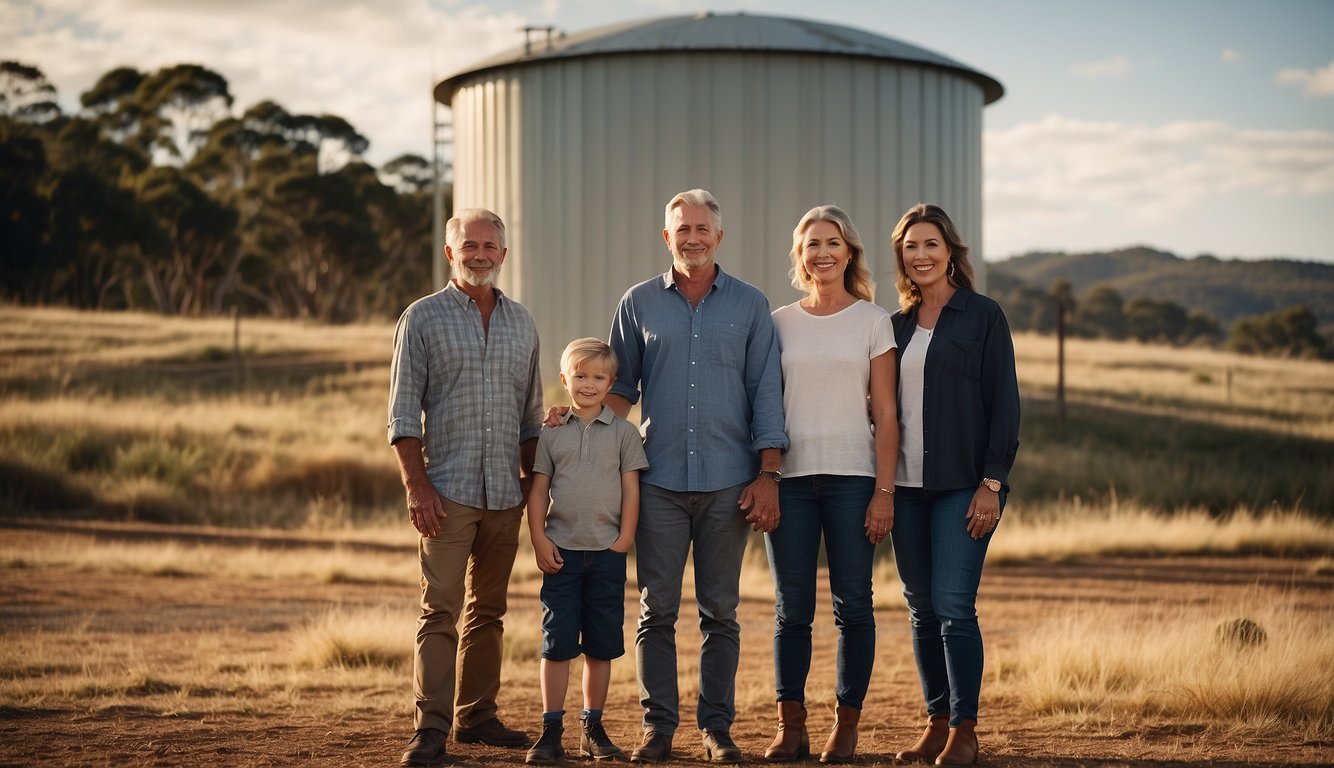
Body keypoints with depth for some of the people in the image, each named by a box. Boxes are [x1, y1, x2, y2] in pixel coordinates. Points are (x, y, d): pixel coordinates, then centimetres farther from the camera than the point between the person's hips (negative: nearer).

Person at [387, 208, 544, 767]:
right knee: (441, 609, -10)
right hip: (447, 491, -5)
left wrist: (535, 484, 11)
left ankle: (477, 716, 20)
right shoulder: (422, 318, 1)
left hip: (505, 493, 5)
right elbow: (403, 413, -4)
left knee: (488, 610, 11)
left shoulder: (521, 323, 14)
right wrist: (416, 486, -13)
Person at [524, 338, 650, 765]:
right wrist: (539, 539, -4)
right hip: (561, 552, 0)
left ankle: (593, 728, 16)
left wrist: (624, 540, -4)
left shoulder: (623, 433, 4)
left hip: (607, 553, 0)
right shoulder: (551, 434, 6)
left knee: (601, 644, 6)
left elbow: (630, 489, 3)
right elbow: (538, 490, 6)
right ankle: (551, 730, 2)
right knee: (557, 642, -1)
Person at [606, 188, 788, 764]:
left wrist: (768, 475, -3)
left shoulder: (749, 305, 6)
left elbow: (766, 393, 4)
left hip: (728, 480, 0)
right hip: (659, 480, 1)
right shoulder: (639, 304, 8)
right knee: (656, 610, 0)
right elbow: (621, 386, 12)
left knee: (720, 612, 4)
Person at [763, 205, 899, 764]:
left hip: (852, 477, -2)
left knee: (852, 606, 0)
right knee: (792, 608, 3)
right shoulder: (779, 322, 10)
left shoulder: (873, 320, 4)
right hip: (790, 478, 2)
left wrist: (884, 491, -6)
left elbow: (885, 414, 1)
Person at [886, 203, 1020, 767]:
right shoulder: (897, 324, 13)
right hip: (907, 486, 5)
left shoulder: (982, 316, -1)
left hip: (962, 485, -5)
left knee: (954, 605, -11)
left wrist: (992, 483, -12)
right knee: (922, 609, 7)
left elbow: (1004, 404, -5)